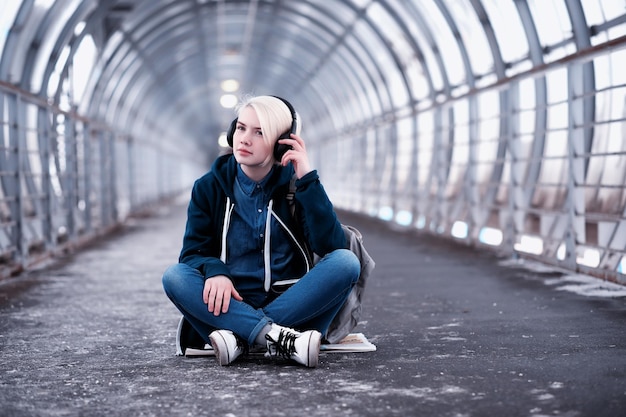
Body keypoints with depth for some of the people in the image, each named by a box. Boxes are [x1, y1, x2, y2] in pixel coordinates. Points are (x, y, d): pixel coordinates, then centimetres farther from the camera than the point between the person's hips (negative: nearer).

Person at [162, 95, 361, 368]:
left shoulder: (295, 185, -1)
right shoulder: (209, 187, 3)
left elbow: (332, 246, -14)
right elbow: (193, 251, -3)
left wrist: (308, 179, -17)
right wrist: (214, 272, -26)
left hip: (289, 302, 0)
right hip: (231, 304, 1)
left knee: (346, 262, -25)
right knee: (174, 276, -26)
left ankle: (240, 338, -30)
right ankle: (281, 338, -37)